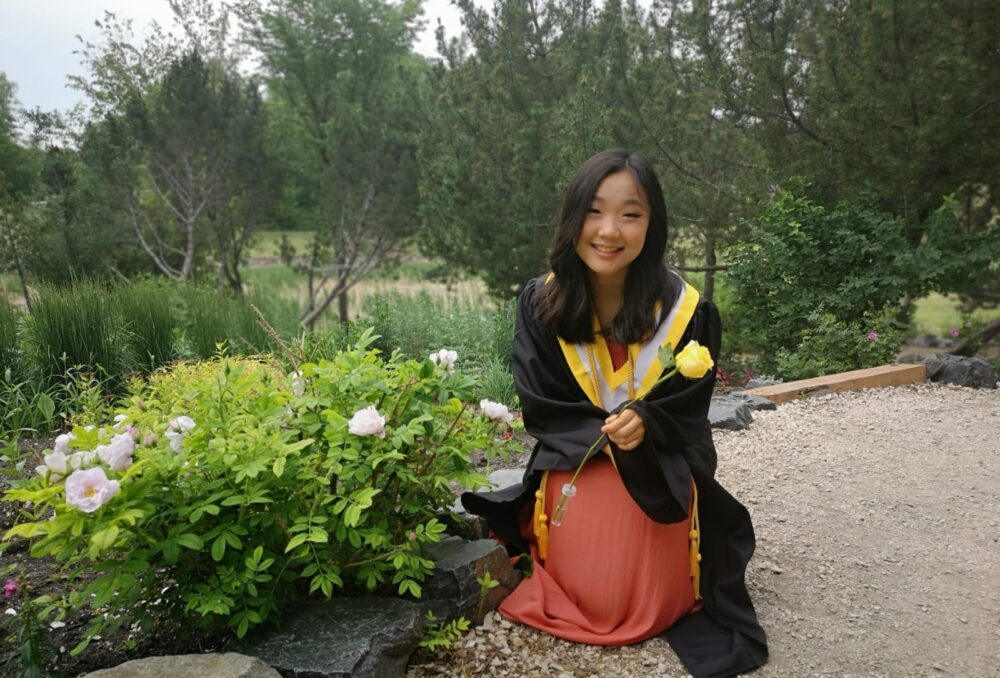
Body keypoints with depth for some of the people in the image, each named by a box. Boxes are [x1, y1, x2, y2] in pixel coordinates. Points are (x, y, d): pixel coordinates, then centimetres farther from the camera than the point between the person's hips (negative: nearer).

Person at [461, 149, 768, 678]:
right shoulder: (540, 304, -12)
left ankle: (672, 593, 30)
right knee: (595, 599, -7)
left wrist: (645, 426, -28)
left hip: (662, 475, 0)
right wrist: (608, 435, -23)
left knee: (653, 607, -6)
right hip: (575, 466, 1)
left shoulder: (685, 310, -15)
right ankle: (566, 558, 27)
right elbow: (541, 409, -8)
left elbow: (687, 411, -7)